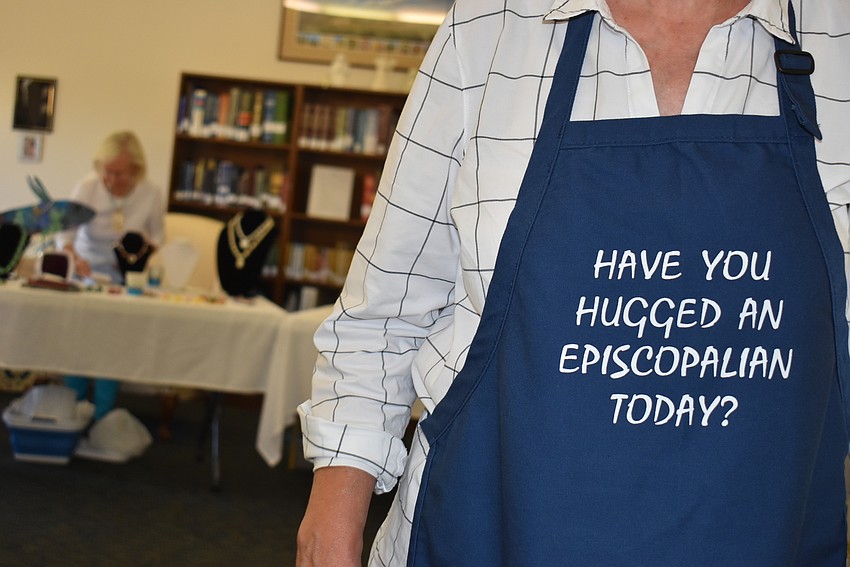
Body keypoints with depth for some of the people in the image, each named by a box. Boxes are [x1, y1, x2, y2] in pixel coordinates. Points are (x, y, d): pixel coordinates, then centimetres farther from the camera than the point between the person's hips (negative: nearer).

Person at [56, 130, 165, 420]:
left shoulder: (151, 194, -13)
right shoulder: (87, 187, -17)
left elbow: (158, 236, 2)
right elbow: (64, 233, -22)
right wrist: (73, 257, -42)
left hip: (125, 277, 0)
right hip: (87, 272, 0)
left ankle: (102, 417, 0)